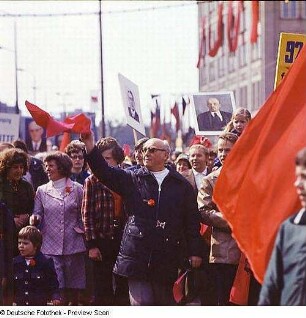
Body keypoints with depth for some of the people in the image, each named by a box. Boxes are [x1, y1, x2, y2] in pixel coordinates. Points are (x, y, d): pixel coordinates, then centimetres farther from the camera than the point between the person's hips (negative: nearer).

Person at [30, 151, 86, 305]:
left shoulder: (77, 189, 4)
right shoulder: (42, 190, 8)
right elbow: (38, 214, 7)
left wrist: (80, 228, -3)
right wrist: (34, 218, -14)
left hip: (73, 245, -1)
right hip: (50, 246, 1)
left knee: (73, 286, 4)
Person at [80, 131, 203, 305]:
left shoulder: (181, 185, 8)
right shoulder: (132, 180, 8)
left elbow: (192, 220, 8)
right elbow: (105, 172, -4)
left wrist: (195, 252, 5)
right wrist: (90, 146, -18)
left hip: (167, 257, 1)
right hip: (137, 256, -1)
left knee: (166, 303, 10)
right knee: (141, 304, -6)